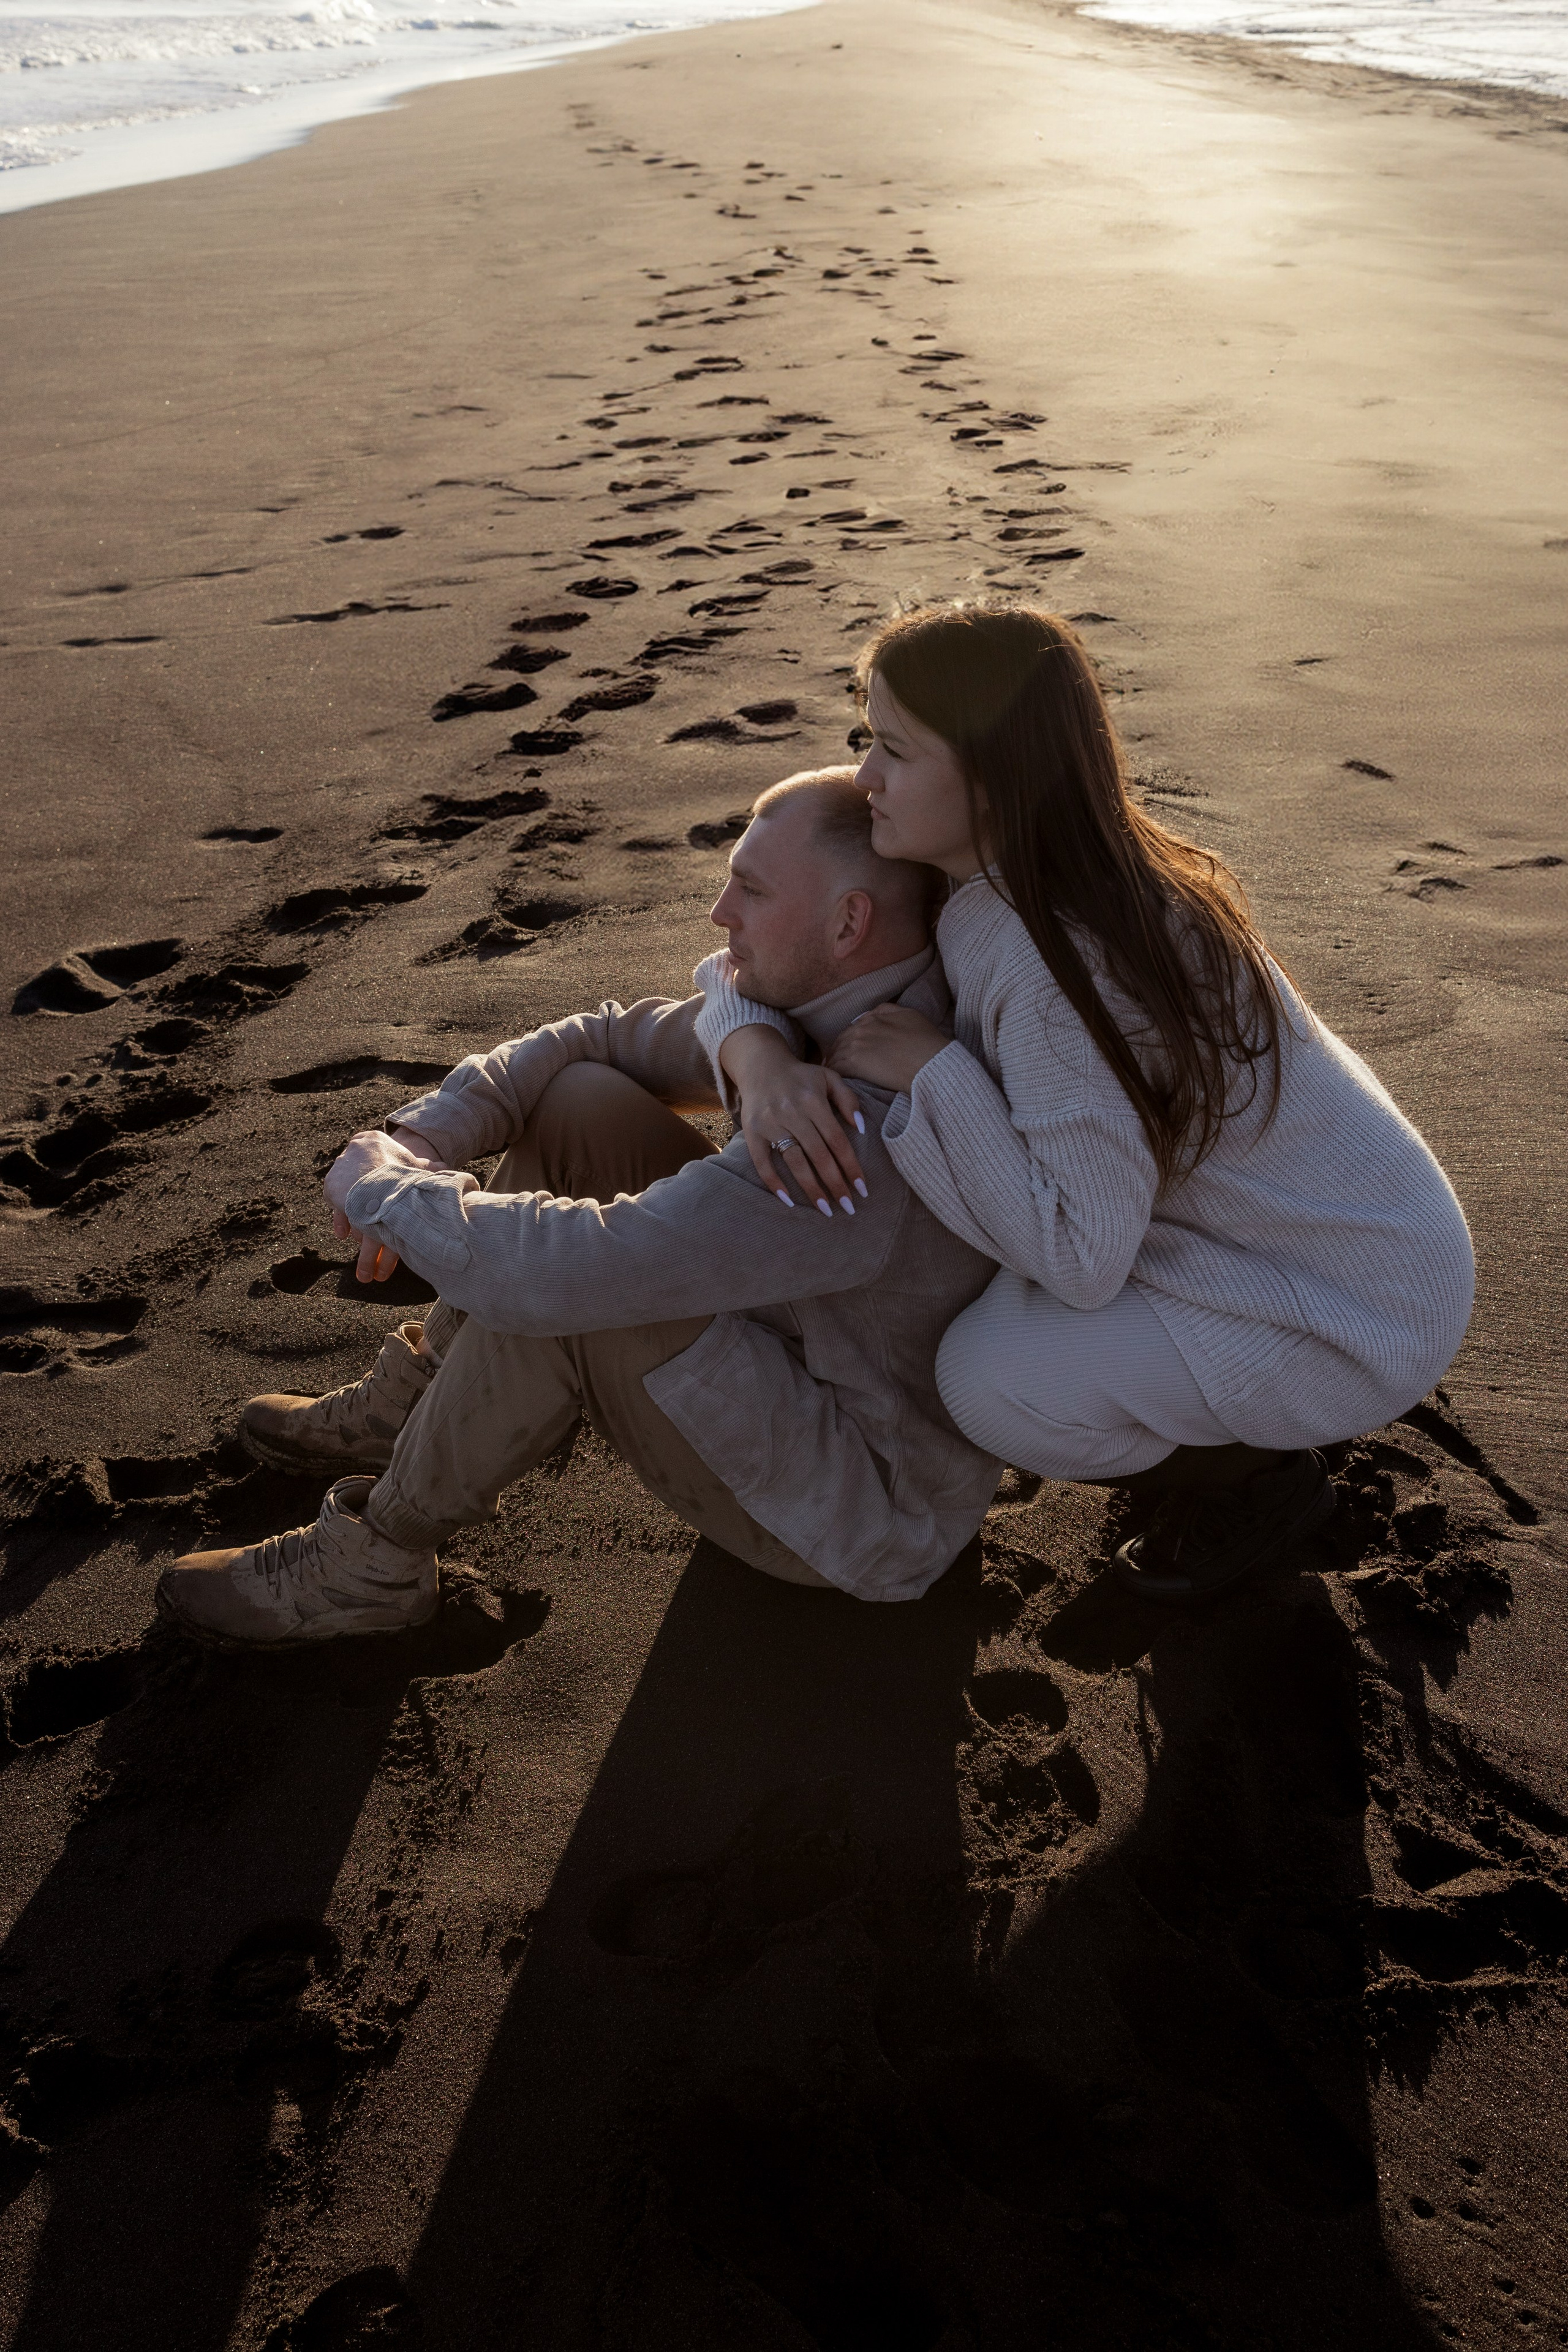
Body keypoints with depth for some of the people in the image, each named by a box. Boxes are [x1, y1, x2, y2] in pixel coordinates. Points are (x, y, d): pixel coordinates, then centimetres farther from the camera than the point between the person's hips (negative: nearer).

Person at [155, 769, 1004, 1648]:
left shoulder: (859, 1140, -37)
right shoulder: (846, 1004, -5)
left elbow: (544, 1271, -38)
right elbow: (608, 1039, 3)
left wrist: (377, 1186, -19)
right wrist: (427, 1136, -12)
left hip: (872, 1513, -9)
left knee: (559, 1282, -28)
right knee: (582, 1103, -3)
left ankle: (379, 1560, -3)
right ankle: (416, 1404, 13)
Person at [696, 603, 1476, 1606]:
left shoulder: (1061, 968, -31)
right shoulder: (993, 888, -4)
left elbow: (1079, 1258, -28)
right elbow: (750, 960, 3)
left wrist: (929, 1070, -27)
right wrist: (758, 1053, -19)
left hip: (1361, 1305, -8)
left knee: (991, 1382, -20)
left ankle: (1259, 1472, 7)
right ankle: (1216, 1426, 19)